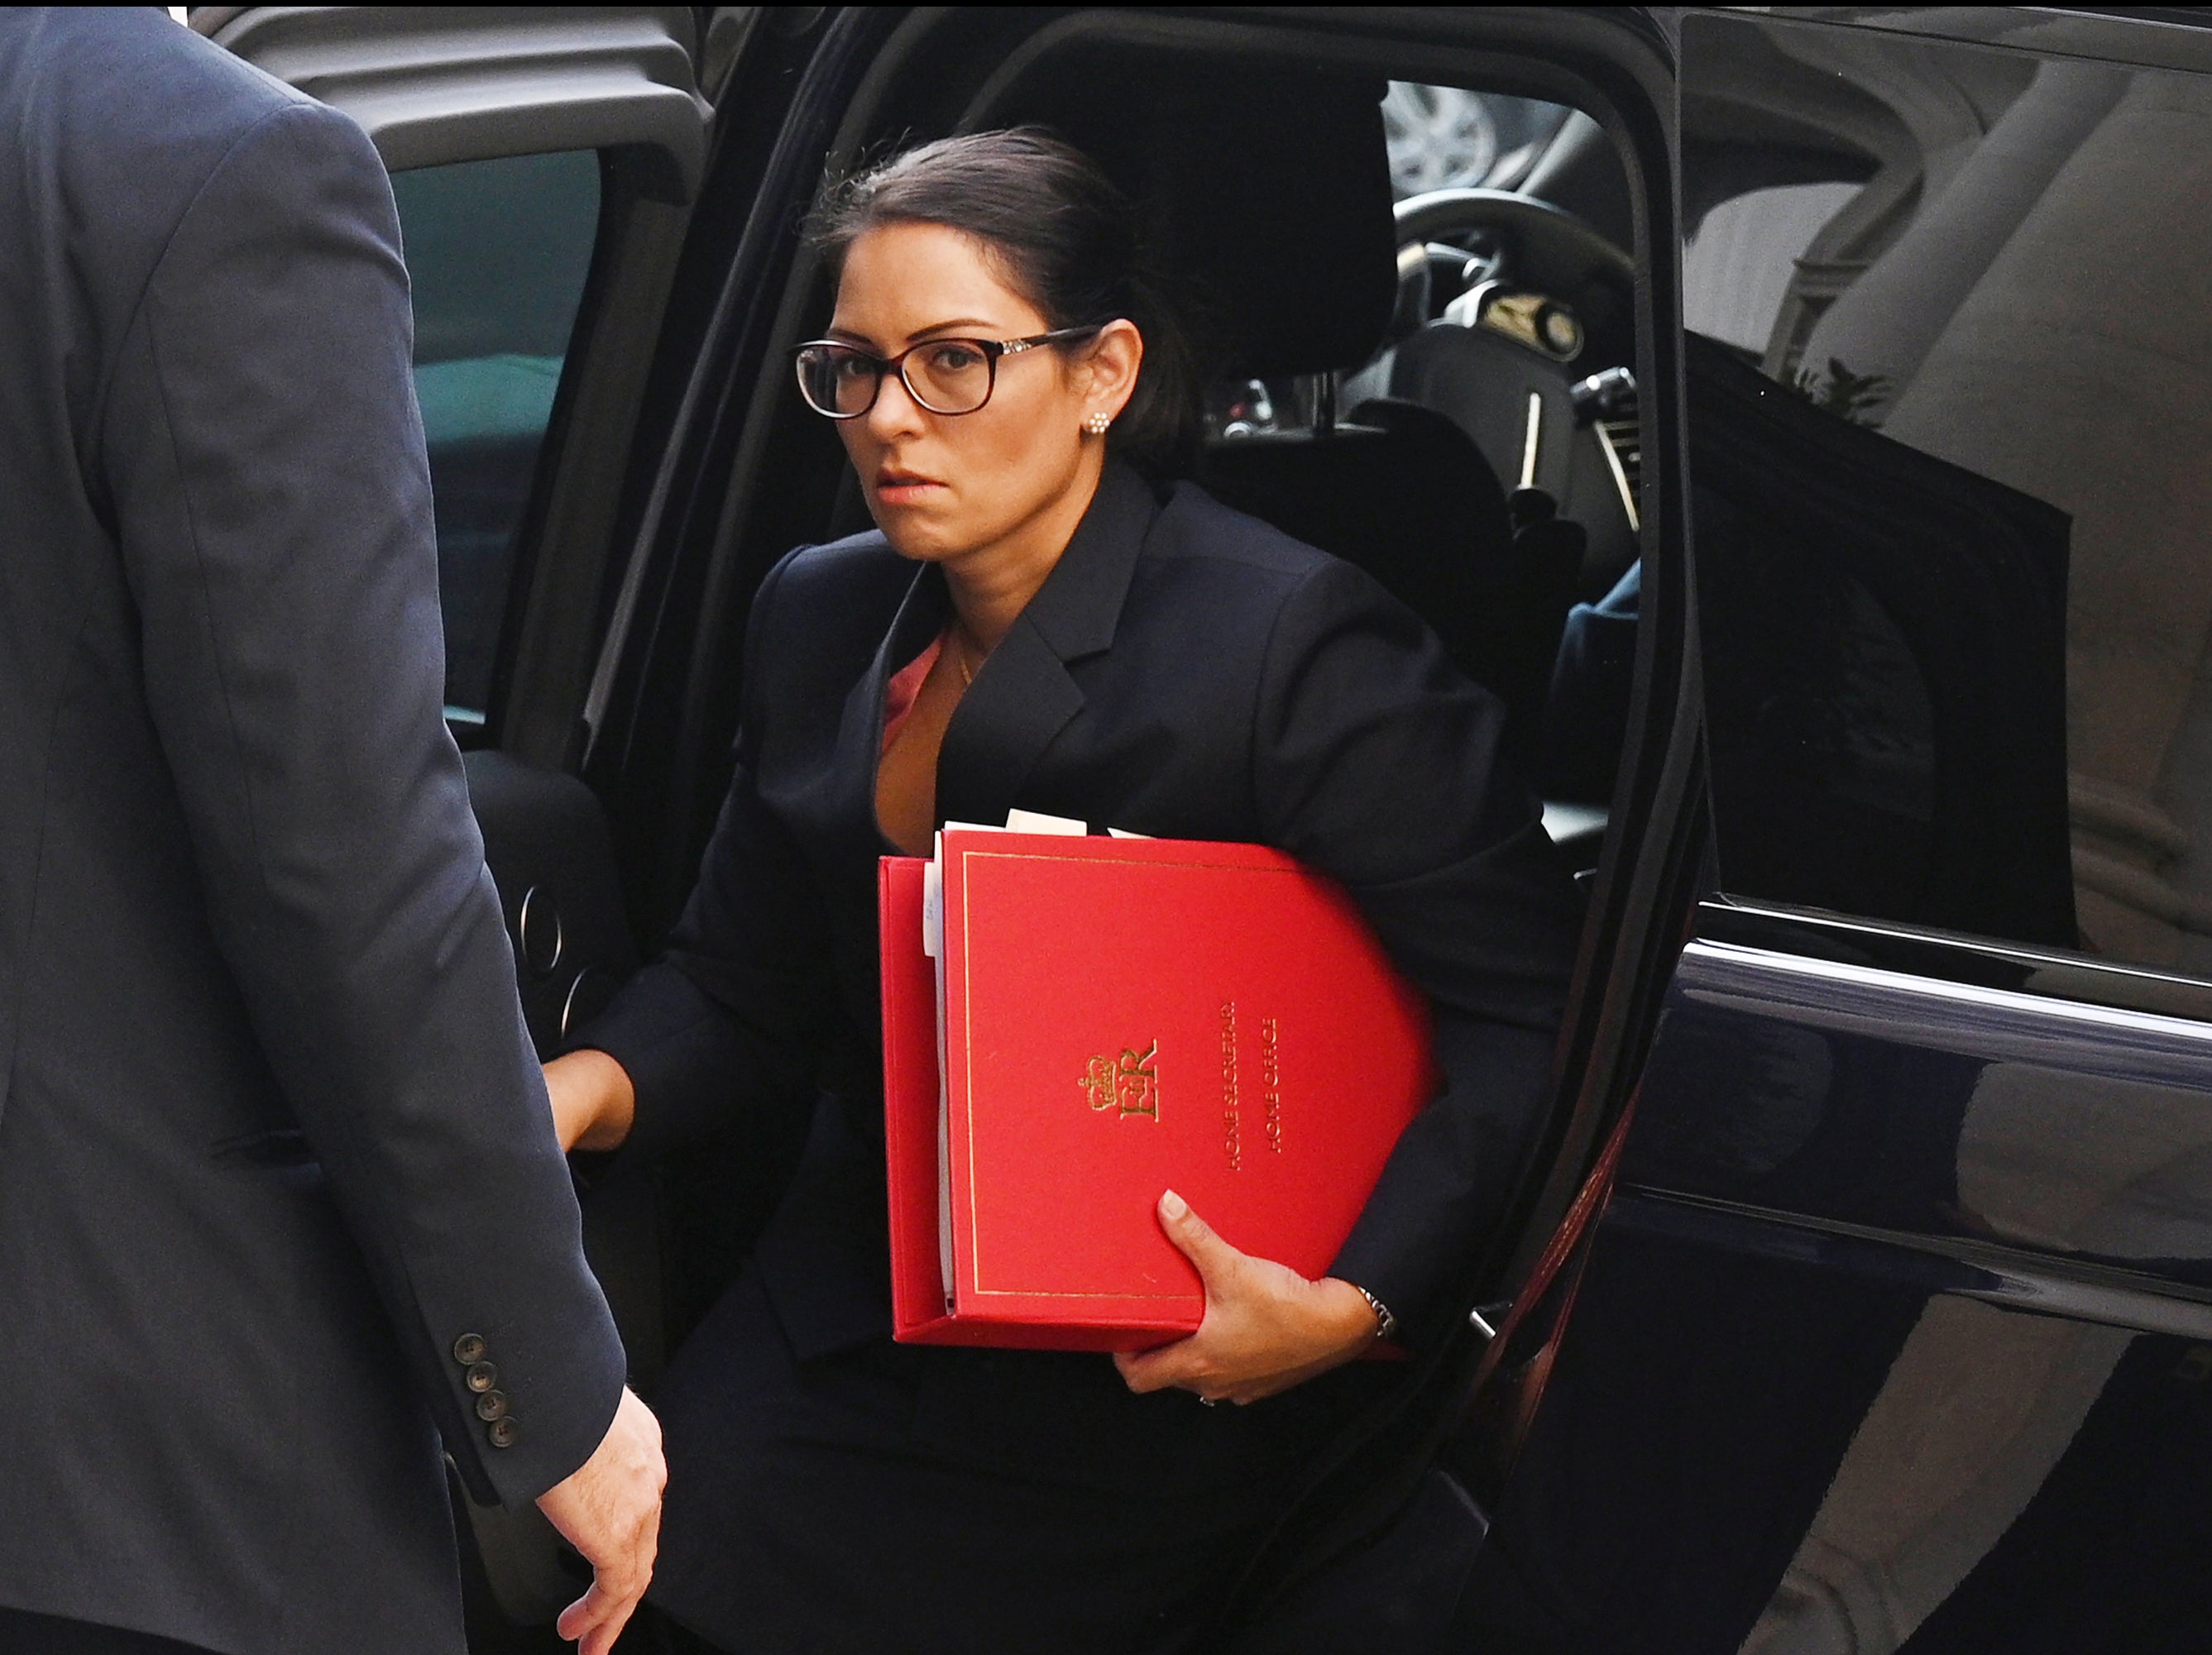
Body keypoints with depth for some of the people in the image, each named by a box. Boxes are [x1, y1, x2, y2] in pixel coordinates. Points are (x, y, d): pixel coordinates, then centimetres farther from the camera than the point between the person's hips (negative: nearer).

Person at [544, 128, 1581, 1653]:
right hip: (852, 1327, 6)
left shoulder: (1293, 644, -14)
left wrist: (1353, 1307, -25)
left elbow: (1533, 1013, -15)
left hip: (1155, 1387, -6)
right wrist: (593, 1088, -9)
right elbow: (742, 987, 13)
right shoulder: (822, 619, 9)